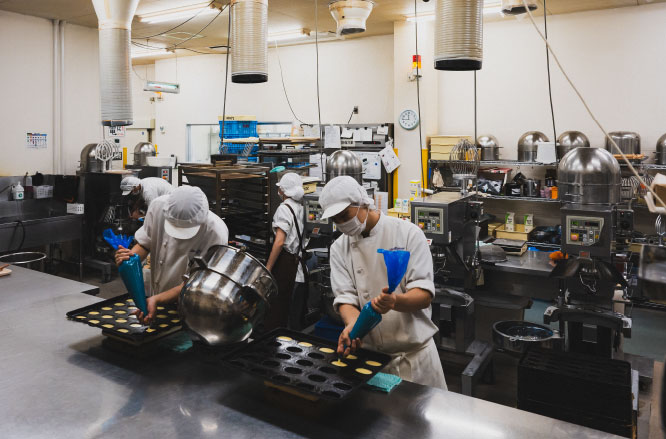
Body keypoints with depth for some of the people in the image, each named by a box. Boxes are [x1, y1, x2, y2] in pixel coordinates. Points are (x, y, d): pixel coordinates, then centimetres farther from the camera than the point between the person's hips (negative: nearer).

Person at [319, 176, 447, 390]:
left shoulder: (408, 233, -9)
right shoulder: (339, 248, 2)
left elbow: (424, 296, -13)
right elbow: (345, 298, -4)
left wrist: (395, 301, -34)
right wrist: (353, 324, -26)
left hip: (414, 351, -2)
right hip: (370, 351, 2)